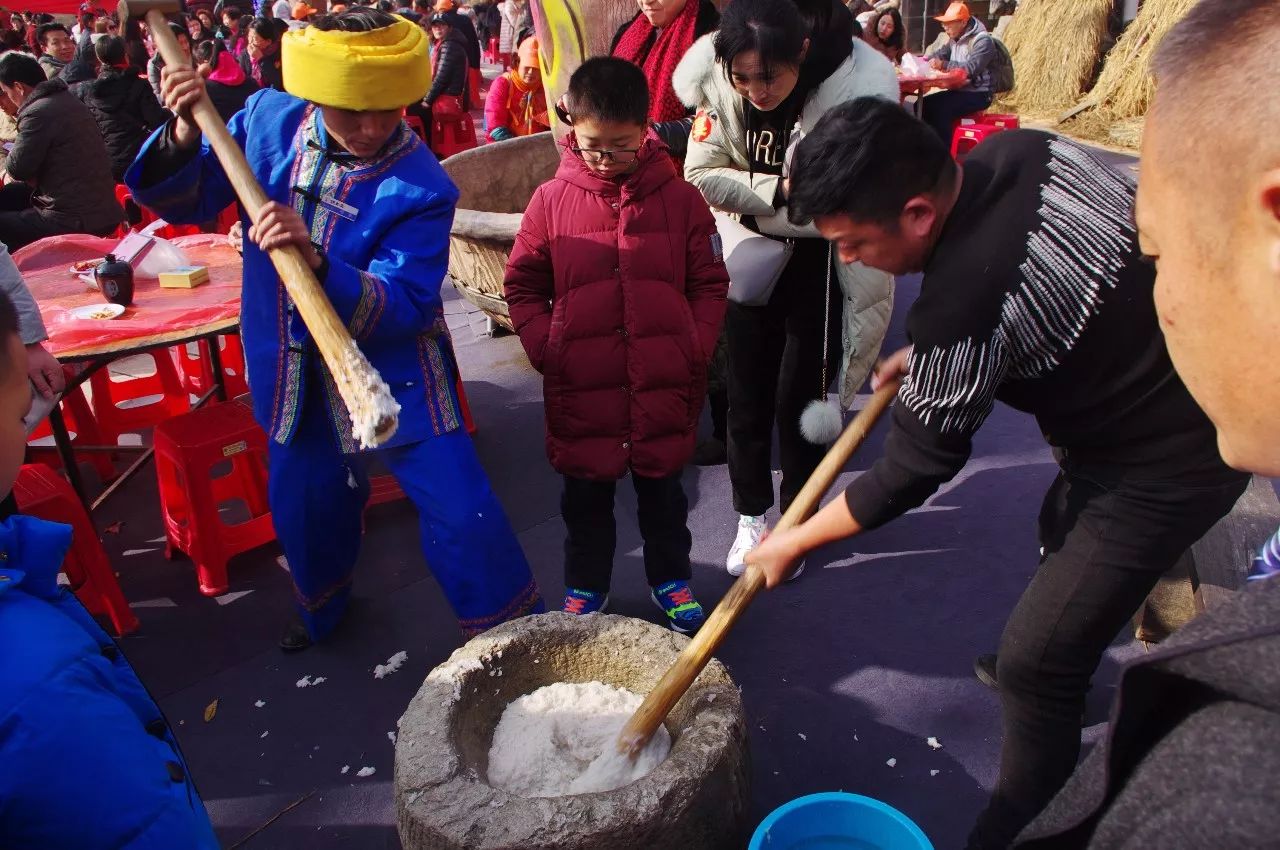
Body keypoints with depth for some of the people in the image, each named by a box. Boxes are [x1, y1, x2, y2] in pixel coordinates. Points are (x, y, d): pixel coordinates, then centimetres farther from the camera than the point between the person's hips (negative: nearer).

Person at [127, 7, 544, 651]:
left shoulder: (420, 187, -21)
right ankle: (321, 603, 54)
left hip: (393, 370, -4)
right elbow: (183, 200, 3)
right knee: (303, 502, 22)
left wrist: (316, 262, -44)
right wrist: (183, 136, -18)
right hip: (293, 373, 5)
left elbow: (401, 308, -28)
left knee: (459, 512, -4)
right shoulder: (269, 120, -7)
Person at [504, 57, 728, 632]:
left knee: (662, 489, 17)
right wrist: (545, 348, -5)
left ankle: (671, 579, 38)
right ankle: (585, 586, 36)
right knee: (585, 494, 15)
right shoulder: (552, 200, -3)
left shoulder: (679, 198, -2)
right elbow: (522, 286, 5)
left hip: (662, 387, 0)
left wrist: (695, 351, -5)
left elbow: (710, 284, 4)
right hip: (580, 389, 0)